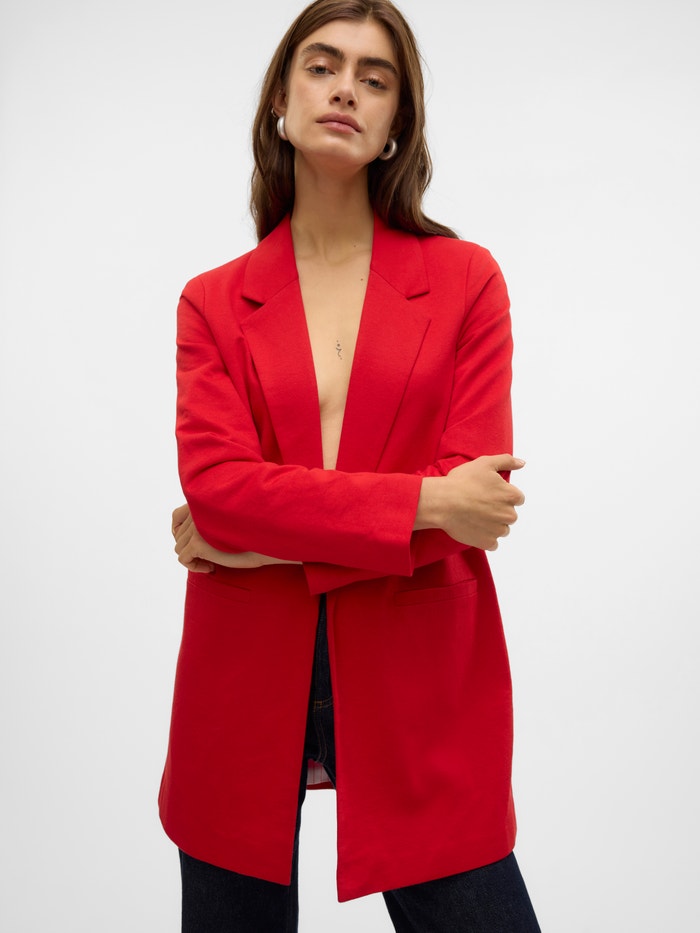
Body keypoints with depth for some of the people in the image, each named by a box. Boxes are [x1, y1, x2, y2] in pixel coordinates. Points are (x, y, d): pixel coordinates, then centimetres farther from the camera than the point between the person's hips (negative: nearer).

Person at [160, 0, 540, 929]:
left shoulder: (466, 280, 3)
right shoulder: (213, 303, 6)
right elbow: (216, 483, -8)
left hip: (418, 690, -1)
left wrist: (268, 536, -11)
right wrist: (418, 504, -16)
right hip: (245, 689, 1)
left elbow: (471, 500, -7)